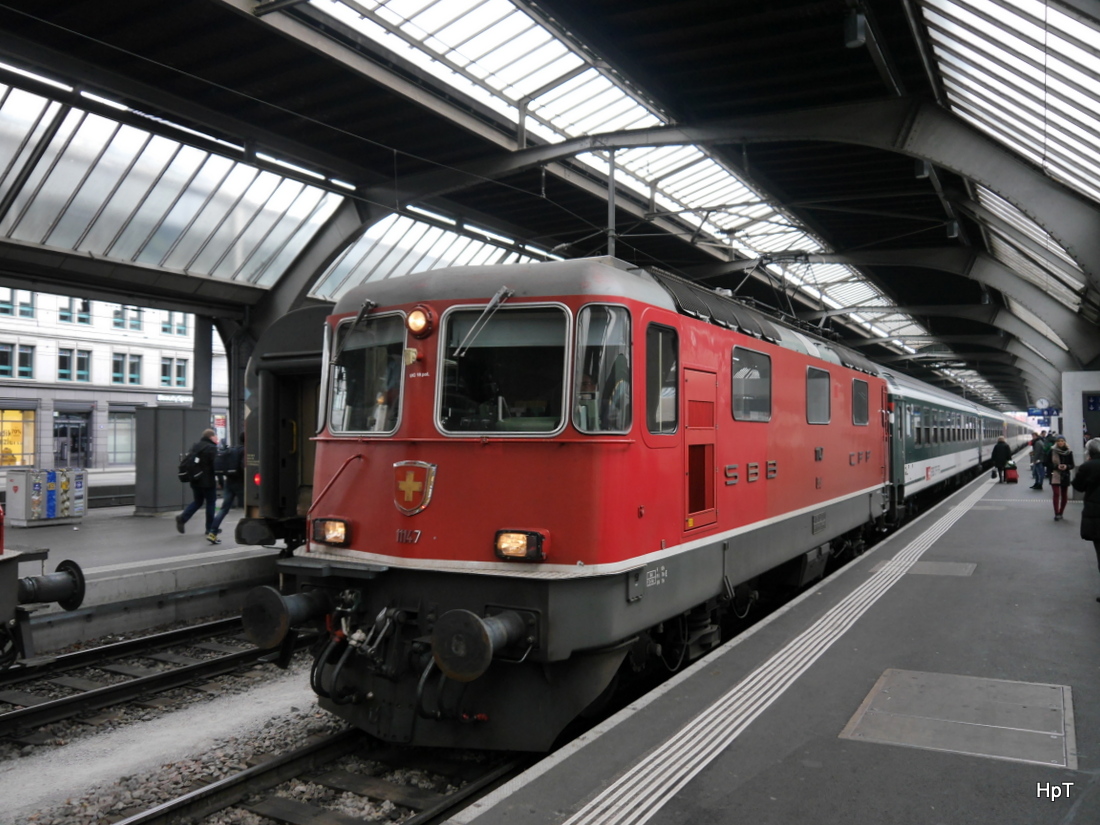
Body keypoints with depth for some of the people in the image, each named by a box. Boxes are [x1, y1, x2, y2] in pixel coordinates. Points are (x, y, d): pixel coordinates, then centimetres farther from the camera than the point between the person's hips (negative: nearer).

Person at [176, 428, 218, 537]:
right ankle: (210, 527, 7)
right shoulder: (211, 448, -14)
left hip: (195, 480, 7)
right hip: (208, 481, -7)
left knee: (197, 501, 18)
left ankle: (182, 518, -2)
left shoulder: (195, 446, 11)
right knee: (210, 502, 4)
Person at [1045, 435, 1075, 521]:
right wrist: (1056, 467, -18)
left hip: (1065, 476, 3)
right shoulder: (1052, 451, -3)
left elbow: (1072, 465, 7)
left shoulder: (1069, 452, 3)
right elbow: (1048, 463, -2)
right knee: (1056, 494, -12)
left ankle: (1060, 513, 20)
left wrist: (1066, 466, -15)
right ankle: (1056, 514, -13)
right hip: (1055, 475, -3)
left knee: (1064, 496, 8)